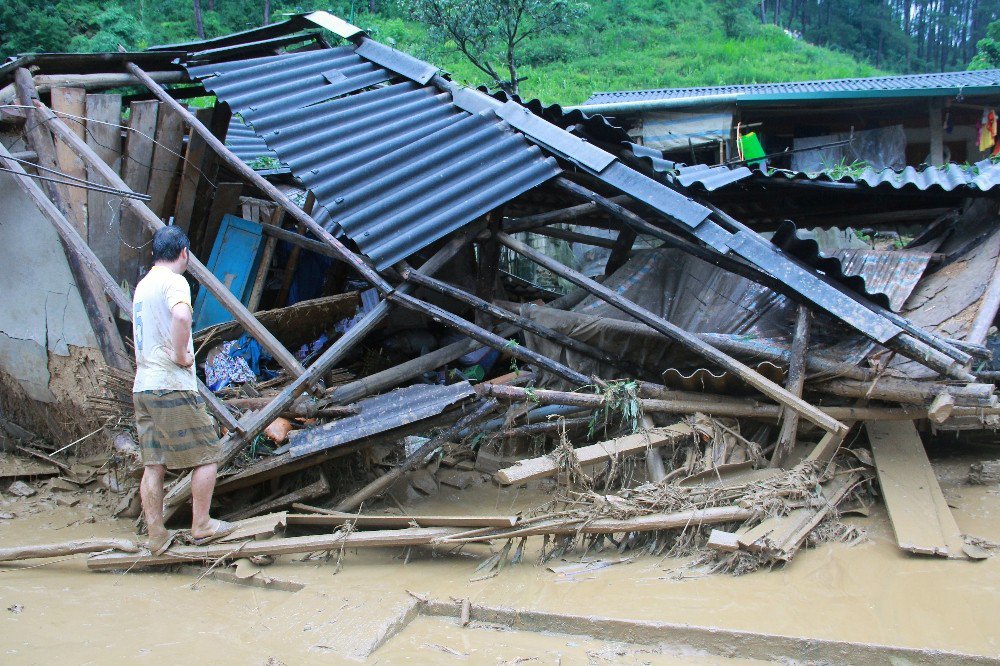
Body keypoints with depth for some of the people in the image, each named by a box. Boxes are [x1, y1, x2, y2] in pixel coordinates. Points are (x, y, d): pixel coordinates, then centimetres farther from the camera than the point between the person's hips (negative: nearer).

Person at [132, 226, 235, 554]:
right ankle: (201, 526, 9)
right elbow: (181, 316, -32)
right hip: (173, 387, -8)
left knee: (153, 464, 9)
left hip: (143, 388, 8)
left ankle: (157, 537, 13)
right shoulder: (174, 282, -10)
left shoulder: (142, 285, 18)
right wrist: (180, 355, -20)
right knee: (207, 454, 4)